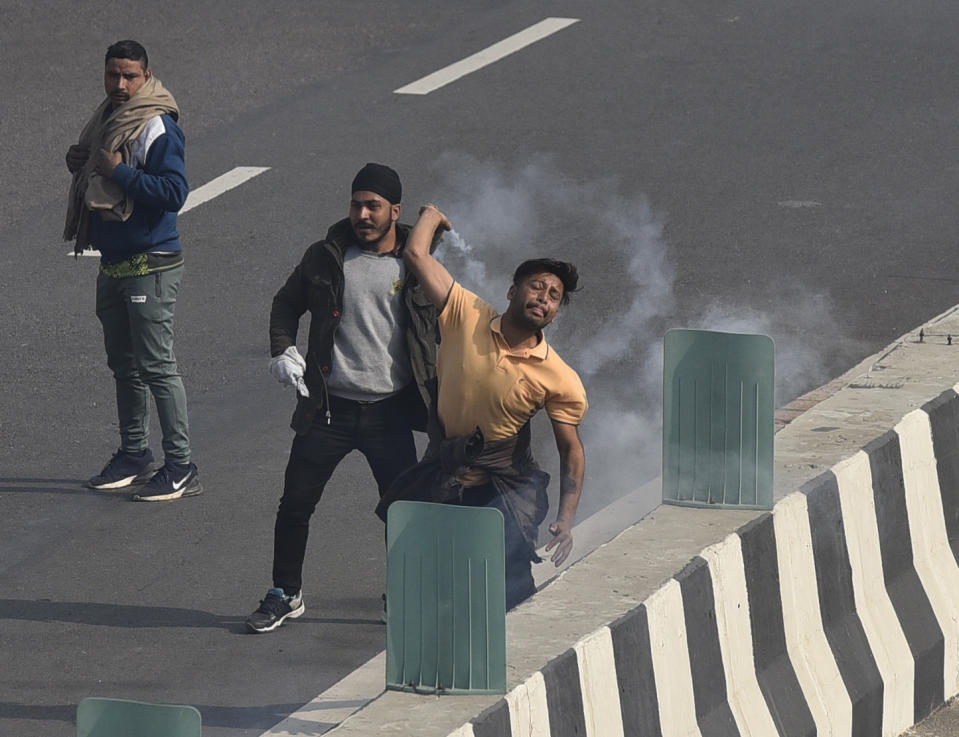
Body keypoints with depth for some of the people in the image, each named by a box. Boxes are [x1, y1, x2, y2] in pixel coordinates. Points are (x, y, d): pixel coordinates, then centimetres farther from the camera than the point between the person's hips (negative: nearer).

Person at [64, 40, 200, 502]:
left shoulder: (158, 128, -16)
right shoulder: (106, 118, 10)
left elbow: (174, 193, -25)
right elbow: (86, 165, 23)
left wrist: (120, 172, -22)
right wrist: (82, 163, 1)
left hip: (151, 266, -9)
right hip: (113, 264, 9)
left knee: (157, 367, -8)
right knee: (124, 365, 16)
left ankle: (181, 468, -4)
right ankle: (135, 454, 26)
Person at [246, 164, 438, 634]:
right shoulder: (327, 257, 2)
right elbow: (287, 303, 16)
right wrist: (282, 351, -1)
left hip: (391, 413, -1)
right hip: (329, 408, 1)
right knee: (295, 504, 3)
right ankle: (285, 595, 20)